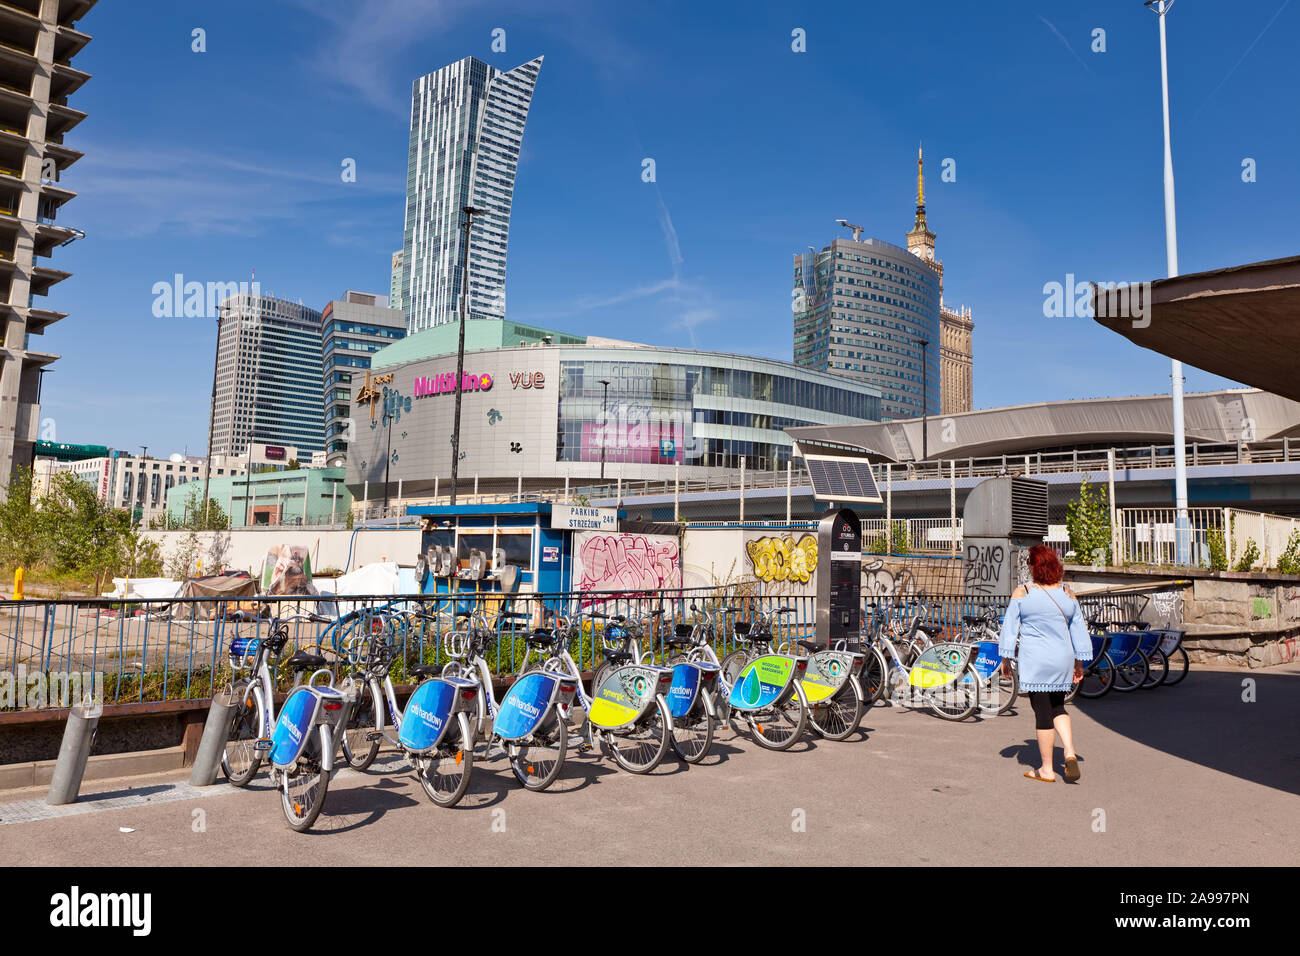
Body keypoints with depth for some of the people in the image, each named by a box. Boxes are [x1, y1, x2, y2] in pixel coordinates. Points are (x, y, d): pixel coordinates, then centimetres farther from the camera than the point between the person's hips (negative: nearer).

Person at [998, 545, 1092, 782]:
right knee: (1058, 708, 20)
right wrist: (1079, 662, 18)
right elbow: (1079, 629, 9)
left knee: (1042, 712, 3)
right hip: (1062, 659, 4)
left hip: (1034, 660, -4)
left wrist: (1006, 658, 6)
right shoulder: (1069, 594, 4)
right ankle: (1070, 753, 1)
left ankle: (1047, 770, 11)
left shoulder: (1021, 593, -7)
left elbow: (1010, 627, -3)